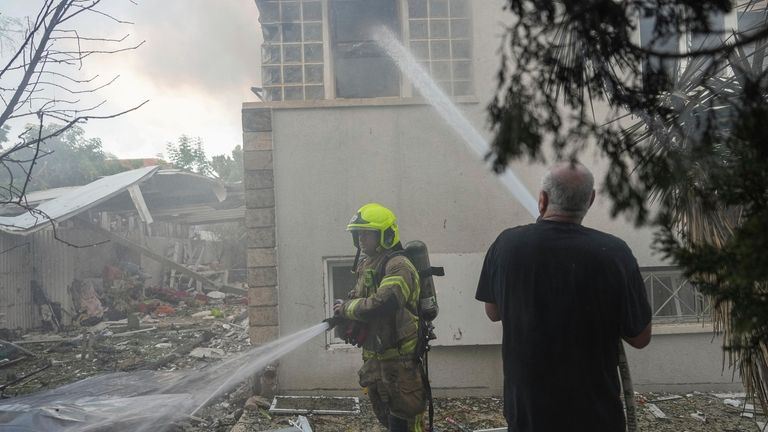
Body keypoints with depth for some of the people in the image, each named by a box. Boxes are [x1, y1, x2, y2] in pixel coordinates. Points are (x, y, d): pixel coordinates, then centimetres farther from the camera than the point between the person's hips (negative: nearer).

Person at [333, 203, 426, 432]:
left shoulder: (398, 266, -19)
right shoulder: (365, 266, 10)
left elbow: (380, 305, -29)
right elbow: (358, 299, 18)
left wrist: (345, 308, -14)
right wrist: (344, 312, -5)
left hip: (400, 358, -9)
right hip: (374, 356, 9)